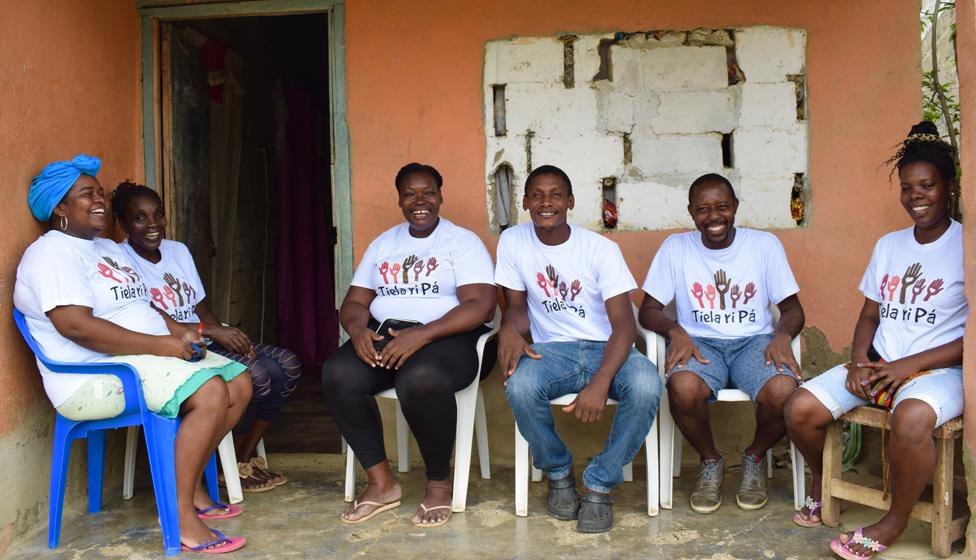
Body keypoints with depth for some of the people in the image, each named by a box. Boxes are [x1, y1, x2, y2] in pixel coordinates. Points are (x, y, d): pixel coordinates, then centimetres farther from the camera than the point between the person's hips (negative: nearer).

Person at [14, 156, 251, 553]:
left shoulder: (108, 249, 22)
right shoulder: (51, 253, -10)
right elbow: (76, 326, -23)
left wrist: (178, 331, 2)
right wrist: (161, 345, -24)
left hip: (152, 356, 10)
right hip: (97, 378, -10)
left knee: (239, 384, 1)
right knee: (210, 393, -29)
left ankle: (191, 487, 8)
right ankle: (183, 520, -22)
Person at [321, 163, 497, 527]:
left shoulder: (463, 241, 2)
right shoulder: (383, 244, 19)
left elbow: (481, 306, -12)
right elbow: (354, 302, 15)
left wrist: (422, 335, -24)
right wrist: (358, 329, -11)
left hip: (448, 337, -5)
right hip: (384, 335, 5)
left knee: (419, 379, -38)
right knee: (337, 373, -25)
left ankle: (439, 484, -14)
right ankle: (381, 483, -12)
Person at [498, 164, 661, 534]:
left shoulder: (602, 249, -10)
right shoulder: (512, 242, -1)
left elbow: (624, 325, -15)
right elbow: (517, 306, 6)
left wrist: (600, 383, -32)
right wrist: (510, 330, -22)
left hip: (606, 349, -1)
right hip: (552, 349, 1)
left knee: (646, 386, -33)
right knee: (519, 386, -33)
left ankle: (600, 485, -10)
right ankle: (558, 473, -3)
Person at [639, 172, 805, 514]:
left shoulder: (765, 245, 5)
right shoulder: (676, 247, 4)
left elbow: (792, 308, 7)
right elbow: (649, 310, 3)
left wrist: (783, 335, -17)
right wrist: (675, 331, -19)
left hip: (754, 341, 1)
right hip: (699, 342, 0)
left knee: (782, 391, -32)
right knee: (683, 387, -35)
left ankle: (755, 457, 4)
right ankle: (710, 461, -1)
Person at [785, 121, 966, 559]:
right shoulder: (889, 245, 14)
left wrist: (911, 364, -17)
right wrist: (859, 362, -3)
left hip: (939, 368, -5)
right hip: (878, 364, 5)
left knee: (911, 416, -39)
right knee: (801, 409, -15)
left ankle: (896, 521, -13)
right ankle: (822, 484, 16)